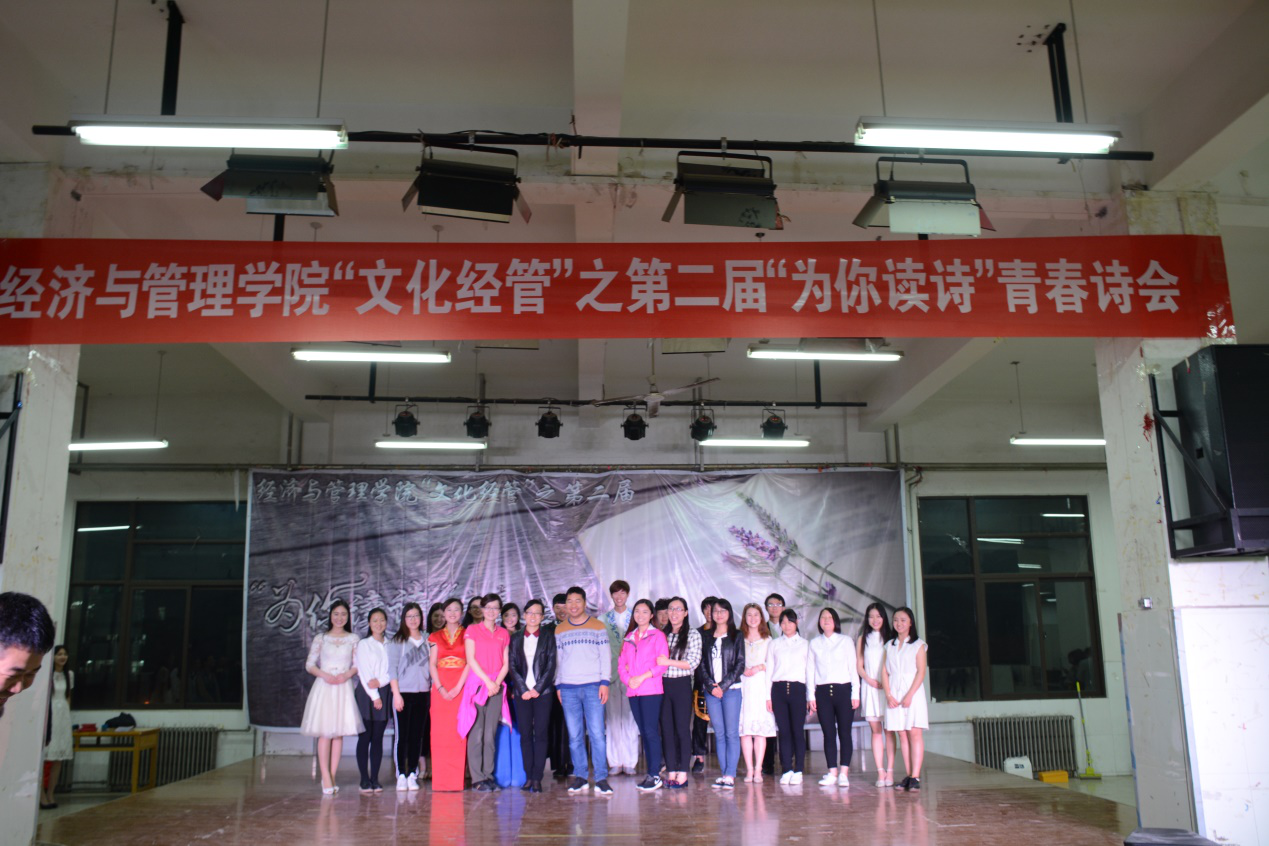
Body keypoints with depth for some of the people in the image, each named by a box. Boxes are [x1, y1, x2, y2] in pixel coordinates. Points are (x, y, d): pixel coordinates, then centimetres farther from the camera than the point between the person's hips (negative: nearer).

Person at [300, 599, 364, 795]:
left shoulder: (353, 639, 9)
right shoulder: (320, 639, 7)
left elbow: (357, 664, 7)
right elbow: (310, 664, 4)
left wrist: (347, 675, -12)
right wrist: (324, 675, -12)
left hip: (344, 687, 1)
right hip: (323, 686, -1)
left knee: (339, 733, 1)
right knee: (324, 732, -8)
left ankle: (332, 777, 6)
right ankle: (326, 778, -7)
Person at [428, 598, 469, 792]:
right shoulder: (435, 637, 13)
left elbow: (470, 663, -1)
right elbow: (432, 664, 6)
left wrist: (458, 687, -12)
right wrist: (440, 688, -8)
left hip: (462, 687, -2)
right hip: (440, 688, 2)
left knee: (459, 732, -5)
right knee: (439, 732, -2)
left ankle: (457, 780, -3)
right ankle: (440, 781, 1)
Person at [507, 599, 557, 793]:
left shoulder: (549, 636, 6)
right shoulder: (515, 638, 12)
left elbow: (551, 665, 0)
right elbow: (512, 666, 6)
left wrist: (538, 688, -8)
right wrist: (523, 689, -6)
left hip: (543, 691, -2)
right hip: (522, 692, 2)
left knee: (541, 734, -4)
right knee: (525, 735, 1)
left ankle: (537, 778, -2)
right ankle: (528, 777, 6)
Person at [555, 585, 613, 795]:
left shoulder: (598, 626, 7)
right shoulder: (559, 630, 13)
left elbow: (606, 656, 5)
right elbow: (556, 659, 15)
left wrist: (604, 683, -4)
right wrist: (558, 685, 8)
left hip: (593, 686, -2)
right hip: (568, 688, 2)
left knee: (597, 733, -7)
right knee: (574, 735, 3)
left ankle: (601, 779, -3)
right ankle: (579, 777, 10)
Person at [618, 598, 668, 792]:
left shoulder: (657, 635, 0)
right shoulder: (629, 637, 17)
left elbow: (662, 663, -8)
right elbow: (621, 663, 13)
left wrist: (642, 677, -15)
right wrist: (628, 679, -6)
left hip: (651, 690, -5)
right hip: (633, 691, 6)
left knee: (651, 731, -10)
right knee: (643, 732, 8)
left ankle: (655, 775, -7)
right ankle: (650, 774, 14)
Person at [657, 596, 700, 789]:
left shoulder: (693, 634, 1)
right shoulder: (662, 634, 13)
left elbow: (693, 663, -8)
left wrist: (669, 662, -15)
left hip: (682, 684, -4)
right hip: (663, 684, 4)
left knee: (682, 728, -2)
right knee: (667, 729, 4)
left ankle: (682, 773, 1)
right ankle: (671, 772, 10)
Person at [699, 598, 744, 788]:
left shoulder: (736, 636, 5)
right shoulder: (706, 637, 13)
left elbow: (740, 664, -2)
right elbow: (701, 665, 9)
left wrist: (723, 685, -9)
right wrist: (711, 686, -6)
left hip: (731, 689, -3)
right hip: (711, 691, 3)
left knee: (731, 733, -5)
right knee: (719, 734, 3)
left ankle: (730, 775, -5)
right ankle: (724, 773, 6)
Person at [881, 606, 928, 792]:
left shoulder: (918, 644, 3)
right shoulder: (889, 646, 14)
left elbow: (921, 672, -5)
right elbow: (884, 672, 8)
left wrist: (909, 695, -15)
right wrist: (888, 694, -6)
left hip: (913, 691, -3)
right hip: (894, 694, 3)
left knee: (914, 733, -8)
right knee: (902, 734, 3)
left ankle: (915, 777, -8)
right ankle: (908, 776, 5)